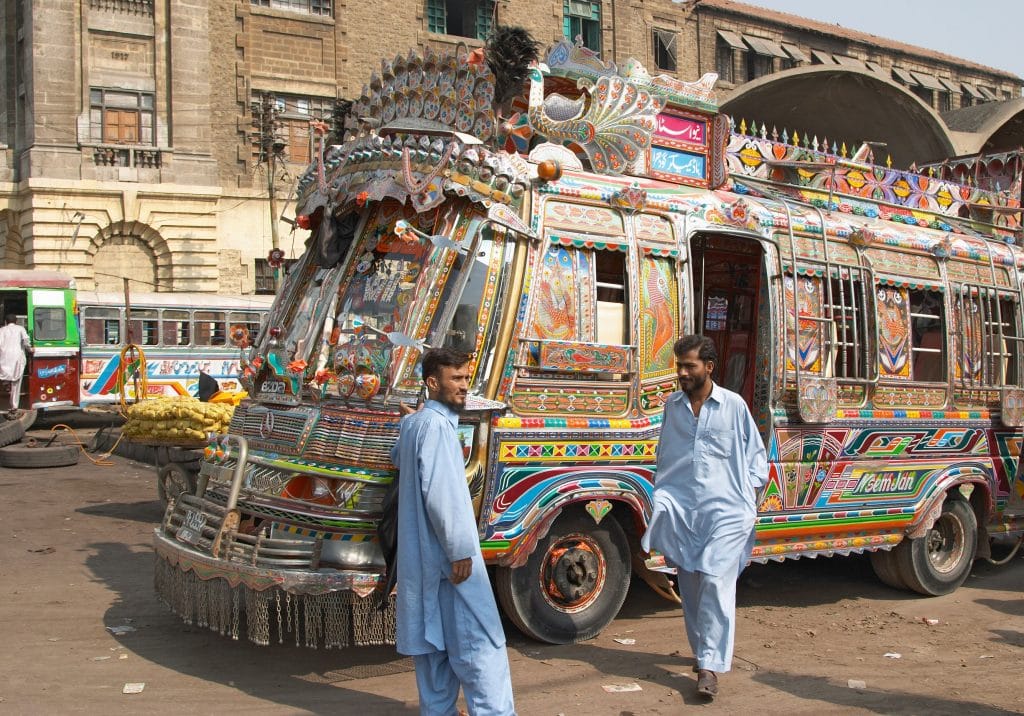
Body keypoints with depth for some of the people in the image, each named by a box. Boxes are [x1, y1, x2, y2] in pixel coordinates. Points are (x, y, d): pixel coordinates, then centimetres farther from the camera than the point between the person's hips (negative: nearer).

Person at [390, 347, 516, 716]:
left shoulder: (412, 422, 16)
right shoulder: (436, 424, -16)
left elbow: (398, 458, 39)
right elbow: (440, 492, -24)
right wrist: (460, 549, -22)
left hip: (421, 556, 10)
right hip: (444, 554, -10)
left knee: (432, 639, 13)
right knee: (479, 642, -8)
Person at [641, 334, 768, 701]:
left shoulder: (734, 405, 1)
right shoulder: (672, 405, 10)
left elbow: (756, 454, 7)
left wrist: (751, 494, -3)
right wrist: (661, 494, 10)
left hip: (725, 511, -4)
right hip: (681, 510, 4)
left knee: (717, 584, -12)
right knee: (690, 586, 10)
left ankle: (710, 666, -10)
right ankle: (702, 649, 28)